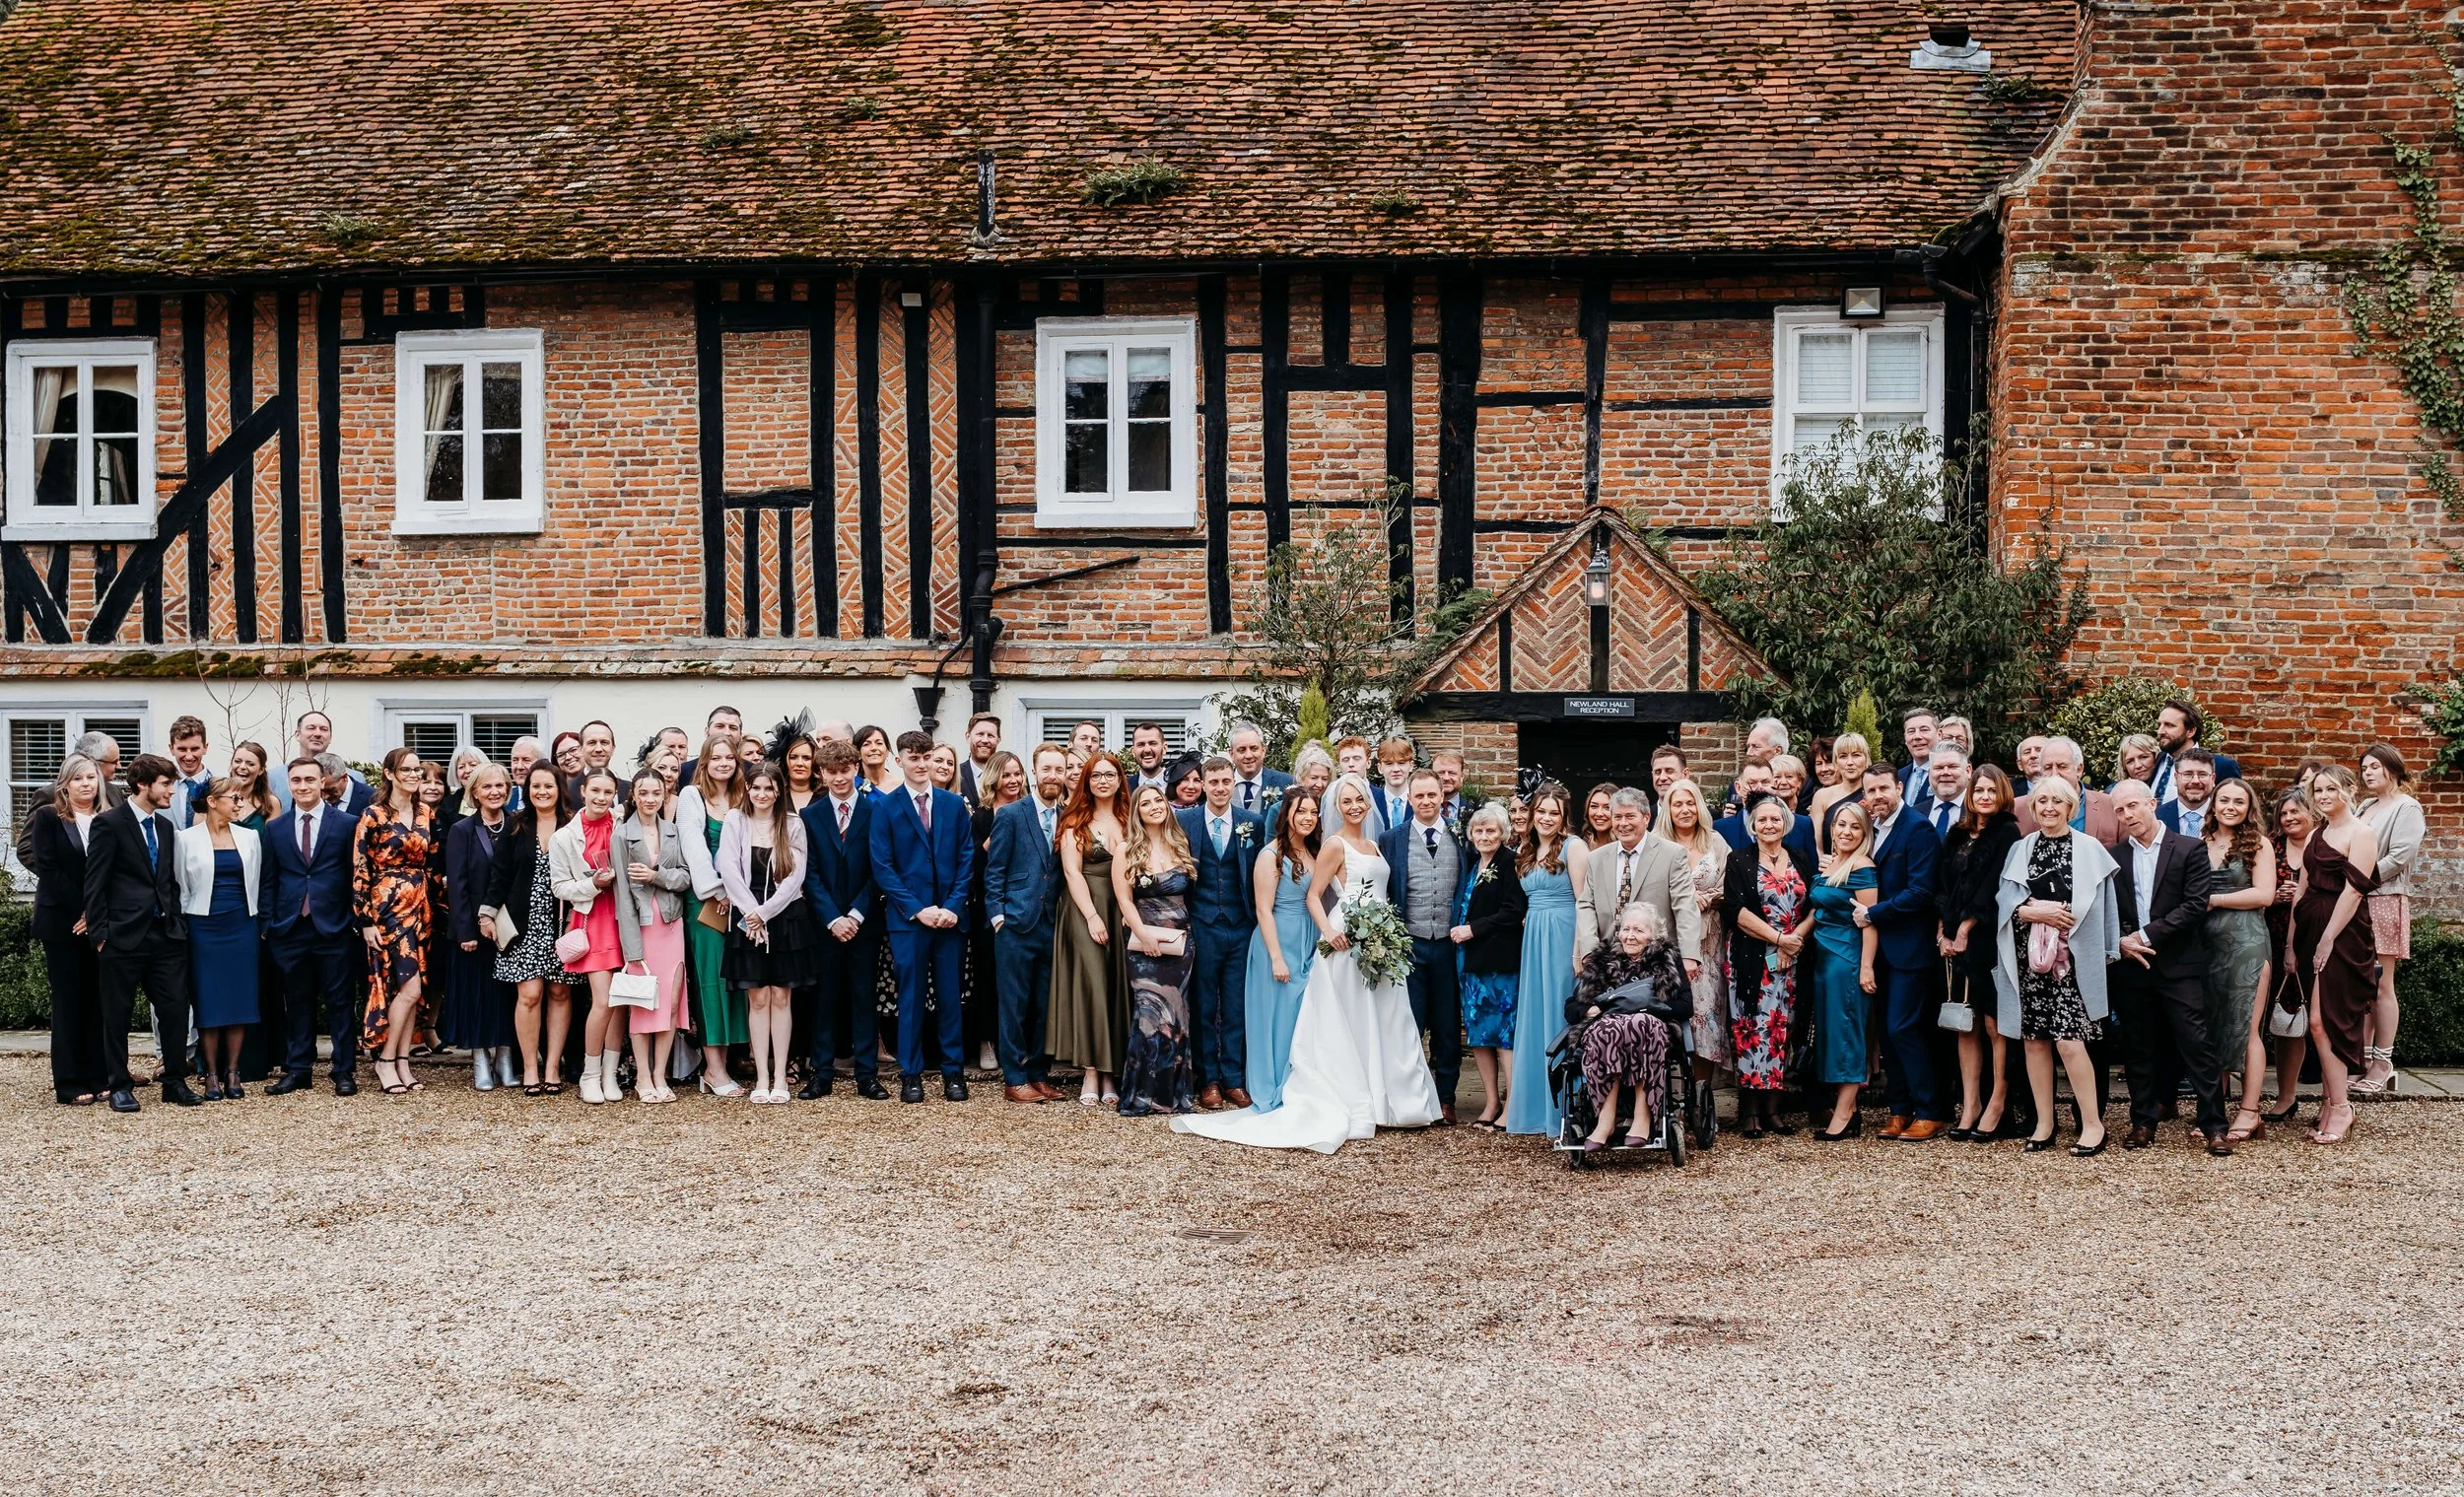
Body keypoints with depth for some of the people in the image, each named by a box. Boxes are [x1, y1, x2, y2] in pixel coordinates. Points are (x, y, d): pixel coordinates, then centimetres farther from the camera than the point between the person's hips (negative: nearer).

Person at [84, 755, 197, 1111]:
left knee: (175, 1009, 3)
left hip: (166, 933, 6)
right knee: (117, 1014, 4)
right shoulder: (109, 824, -6)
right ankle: (119, 1086, 13)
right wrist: (99, 933, -11)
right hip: (124, 935, -5)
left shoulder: (164, 826, 14)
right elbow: (95, 883, -8)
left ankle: (175, 1082, 13)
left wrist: (178, 921, 10)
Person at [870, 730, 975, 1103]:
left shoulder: (954, 804, 8)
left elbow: (966, 859, 5)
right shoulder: (886, 809, 1)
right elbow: (882, 866, -3)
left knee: (950, 995, 5)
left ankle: (952, 1071, 13)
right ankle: (910, 1074, 9)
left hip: (948, 915, 2)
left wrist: (953, 906, -7)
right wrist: (917, 909, -11)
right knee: (910, 997, 2)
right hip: (906, 917, -2)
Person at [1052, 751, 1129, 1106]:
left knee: (1118, 989, 1)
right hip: (1084, 909, -3)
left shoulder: (1129, 821, 11)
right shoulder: (1075, 822, 4)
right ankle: (1091, 1075, -8)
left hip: (1123, 912, 3)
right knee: (1090, 985, -10)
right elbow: (1072, 872, -4)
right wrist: (1092, 917, -13)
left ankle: (1110, 1074, 6)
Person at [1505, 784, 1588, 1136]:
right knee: (1534, 1018, 9)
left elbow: (1583, 901, -11)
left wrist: (1580, 948, -17)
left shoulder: (1573, 846, -6)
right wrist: (1528, 927, 0)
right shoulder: (1524, 851, 14)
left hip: (1563, 937, -6)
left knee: (1560, 1016, -2)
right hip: (1532, 939, 6)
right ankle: (1536, 1105, 17)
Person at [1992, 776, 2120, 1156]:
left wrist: (2048, 911, -9)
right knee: (2034, 1038, 5)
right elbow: (2004, 901, 3)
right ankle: (2044, 1123, 14)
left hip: (2071, 956, -4)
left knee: (2068, 1040, -12)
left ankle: (2093, 1123, -1)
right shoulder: (2020, 850, 11)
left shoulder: (2089, 849, 3)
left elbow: (2092, 906, -1)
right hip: (2029, 954, 4)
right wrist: (2033, 912, -13)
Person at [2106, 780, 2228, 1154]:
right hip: (2130, 965, 3)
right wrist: (2120, 942, -11)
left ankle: (2213, 1126, 1)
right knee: (2139, 1049, 9)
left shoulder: (2189, 849, -1)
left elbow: (2196, 905, -9)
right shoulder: (2112, 856, 9)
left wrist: (2146, 935, -12)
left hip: (2179, 965, -3)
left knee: (2198, 1045, -4)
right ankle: (2143, 1122, 17)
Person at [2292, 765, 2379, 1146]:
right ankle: (2331, 1104, 13)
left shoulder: (2361, 833, -8)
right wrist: (2292, 944, 9)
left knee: (2322, 1021, -11)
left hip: (2342, 935, -7)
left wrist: (2327, 941, -16)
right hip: (2311, 933, 7)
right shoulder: (2316, 836, 16)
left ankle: (2339, 1107, -2)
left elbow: (2353, 890, -14)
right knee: (2325, 1022, 9)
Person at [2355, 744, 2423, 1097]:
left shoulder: (2406, 808, -2)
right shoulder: (2364, 808, 20)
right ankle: (2365, 1060, 6)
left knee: (2381, 986, -6)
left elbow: (2399, 856, -13)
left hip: (2385, 901, -7)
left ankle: (2383, 1065, -2)